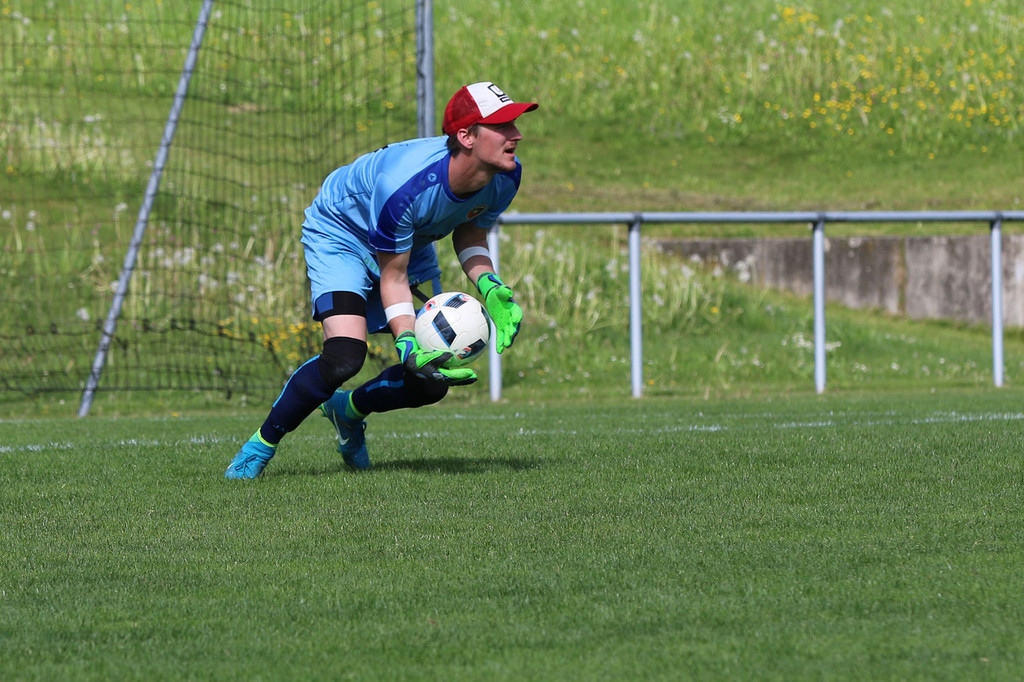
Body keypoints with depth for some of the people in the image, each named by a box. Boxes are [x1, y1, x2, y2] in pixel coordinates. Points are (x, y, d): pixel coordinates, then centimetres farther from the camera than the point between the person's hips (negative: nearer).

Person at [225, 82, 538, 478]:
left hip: (411, 245, 7)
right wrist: (409, 346, -41)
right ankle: (261, 444, -7)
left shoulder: (506, 175, -22)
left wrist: (489, 287, -19)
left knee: (433, 380, -4)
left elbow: (469, 233, -1)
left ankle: (349, 409, 26)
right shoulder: (402, 187, -41)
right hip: (339, 234, -7)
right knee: (345, 356, -28)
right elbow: (392, 279, -28)